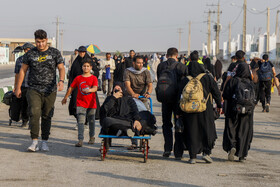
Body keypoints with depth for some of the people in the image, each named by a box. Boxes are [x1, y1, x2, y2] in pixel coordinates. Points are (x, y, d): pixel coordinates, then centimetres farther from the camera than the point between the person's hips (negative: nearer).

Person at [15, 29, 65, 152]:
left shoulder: (54, 53, 4)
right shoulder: (30, 54, 5)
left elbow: (61, 68, 0)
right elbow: (23, 70, 11)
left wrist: (61, 81, -19)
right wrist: (18, 87, 9)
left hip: (50, 91, 1)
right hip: (34, 90, 0)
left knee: (47, 116, 5)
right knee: (34, 114, -16)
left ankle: (45, 142, 16)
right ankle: (34, 142, -14)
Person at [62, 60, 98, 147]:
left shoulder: (94, 78, -1)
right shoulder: (78, 78, 4)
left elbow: (95, 88, -16)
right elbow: (71, 88, 13)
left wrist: (89, 90, -37)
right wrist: (65, 98, 20)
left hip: (91, 103, 0)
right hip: (81, 103, 0)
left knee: (91, 121, 13)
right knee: (81, 121, -11)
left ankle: (92, 137, 34)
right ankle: (80, 140, -17)